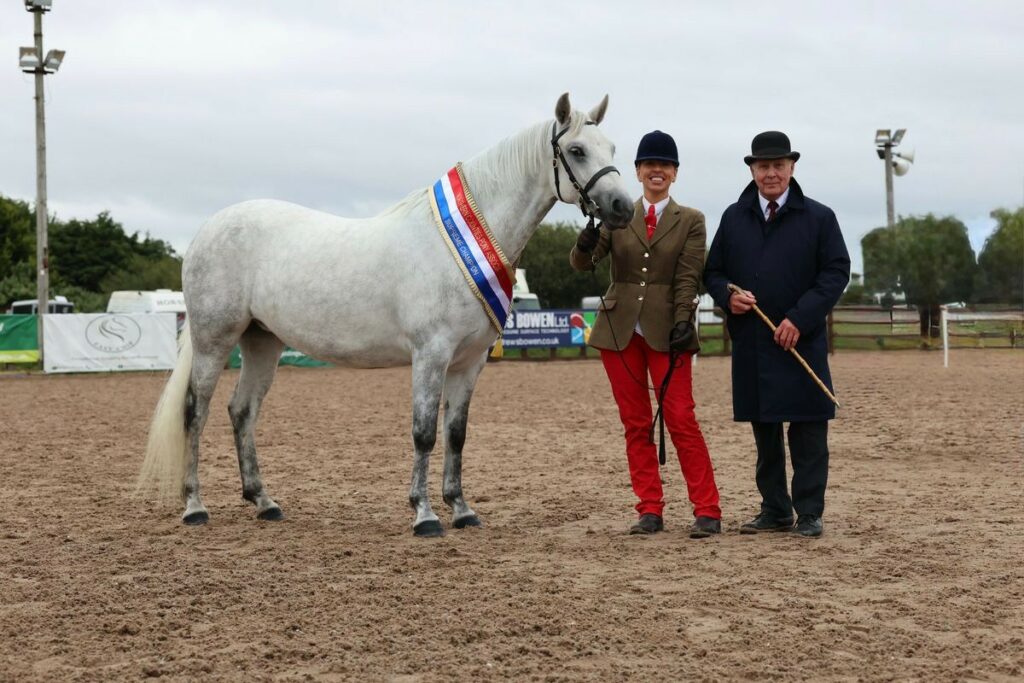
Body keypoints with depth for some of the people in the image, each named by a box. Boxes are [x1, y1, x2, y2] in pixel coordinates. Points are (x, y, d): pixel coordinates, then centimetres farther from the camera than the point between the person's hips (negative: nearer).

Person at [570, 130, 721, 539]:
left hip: (665, 332, -3)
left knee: (681, 419, -8)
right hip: (619, 330, 3)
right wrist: (585, 245, -26)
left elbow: (688, 279, -3)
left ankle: (707, 511, -4)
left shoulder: (691, 221, 4)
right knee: (635, 424, 5)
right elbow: (581, 264, -3)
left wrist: (682, 322, -17)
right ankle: (650, 510, 11)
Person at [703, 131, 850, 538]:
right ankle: (774, 510, 19)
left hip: (802, 342, -3)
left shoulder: (819, 218, 2)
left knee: (808, 433, -1)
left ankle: (809, 514, 5)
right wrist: (728, 297, -9)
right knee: (764, 432, 10)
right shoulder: (733, 218, 11)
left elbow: (837, 272, -4)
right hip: (750, 345, 3)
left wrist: (800, 318, -14)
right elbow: (713, 271, 14)